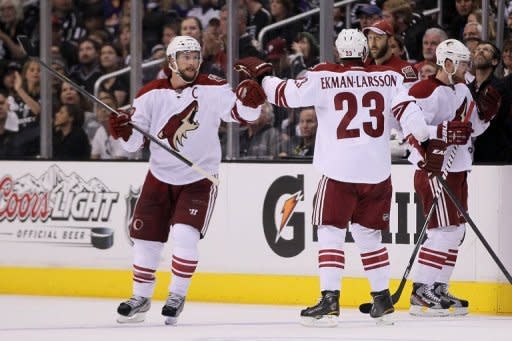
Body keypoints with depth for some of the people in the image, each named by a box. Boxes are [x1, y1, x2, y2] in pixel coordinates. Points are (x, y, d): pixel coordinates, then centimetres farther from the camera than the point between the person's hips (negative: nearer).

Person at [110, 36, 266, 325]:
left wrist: (251, 98, -39)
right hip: (160, 178, 3)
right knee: (145, 238, 7)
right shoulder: (152, 94, -5)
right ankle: (141, 298, 26)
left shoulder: (213, 90, -11)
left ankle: (177, 296, -2)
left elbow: (243, 113, -18)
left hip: (199, 179, -3)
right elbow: (134, 143, -2)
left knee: (184, 235, -19)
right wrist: (123, 130, -24)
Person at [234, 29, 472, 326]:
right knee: (369, 234, 17)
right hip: (378, 172, 4)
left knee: (331, 233, 1)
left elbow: (287, 95, -3)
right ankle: (383, 300, 19)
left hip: (339, 171, -3)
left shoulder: (324, 77, -4)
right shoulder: (390, 78, 4)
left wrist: (261, 75, 12)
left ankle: (330, 301, -11)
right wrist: (432, 140, -2)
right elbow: (409, 112, -4)